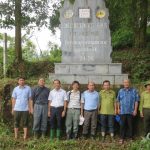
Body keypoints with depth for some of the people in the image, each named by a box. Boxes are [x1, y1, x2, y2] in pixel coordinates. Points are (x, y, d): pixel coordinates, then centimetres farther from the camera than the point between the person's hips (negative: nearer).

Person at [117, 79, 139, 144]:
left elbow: (136, 101, -1)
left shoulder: (134, 91, -2)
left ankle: (131, 137, 20)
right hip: (122, 111, 1)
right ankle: (122, 138, 14)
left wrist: (135, 110, -5)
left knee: (130, 125, 7)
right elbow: (118, 100, 12)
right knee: (122, 125, 5)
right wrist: (118, 108, 7)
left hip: (131, 111, -1)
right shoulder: (120, 91, 6)